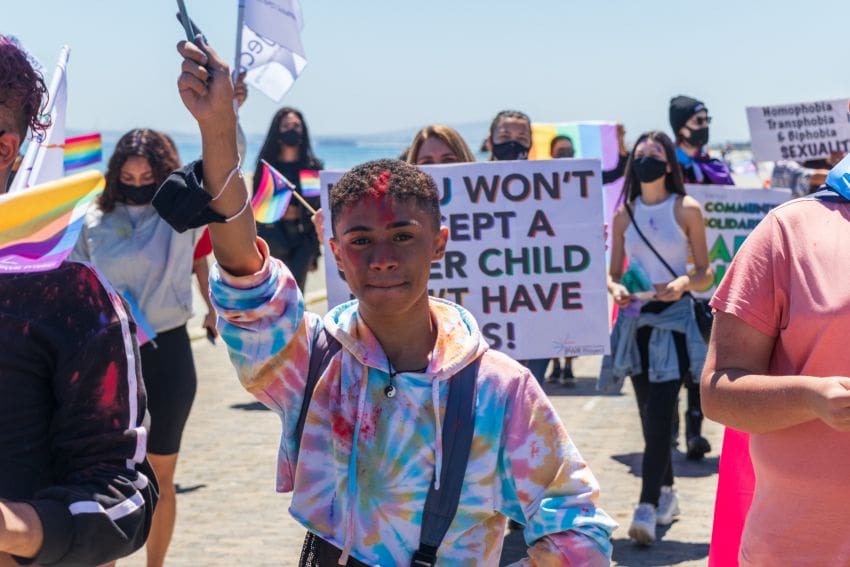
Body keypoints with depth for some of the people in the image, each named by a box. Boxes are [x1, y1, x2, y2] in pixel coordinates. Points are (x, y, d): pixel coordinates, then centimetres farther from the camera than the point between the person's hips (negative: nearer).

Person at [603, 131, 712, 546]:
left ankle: (648, 507, -16)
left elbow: (705, 272, 0)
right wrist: (616, 289, -10)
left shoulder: (687, 209, -2)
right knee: (650, 415, 10)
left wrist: (684, 283, -21)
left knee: (659, 414, -12)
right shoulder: (624, 214, 8)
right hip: (636, 319, 4)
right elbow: (613, 272, 12)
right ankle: (666, 493, 26)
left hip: (673, 317, -4)